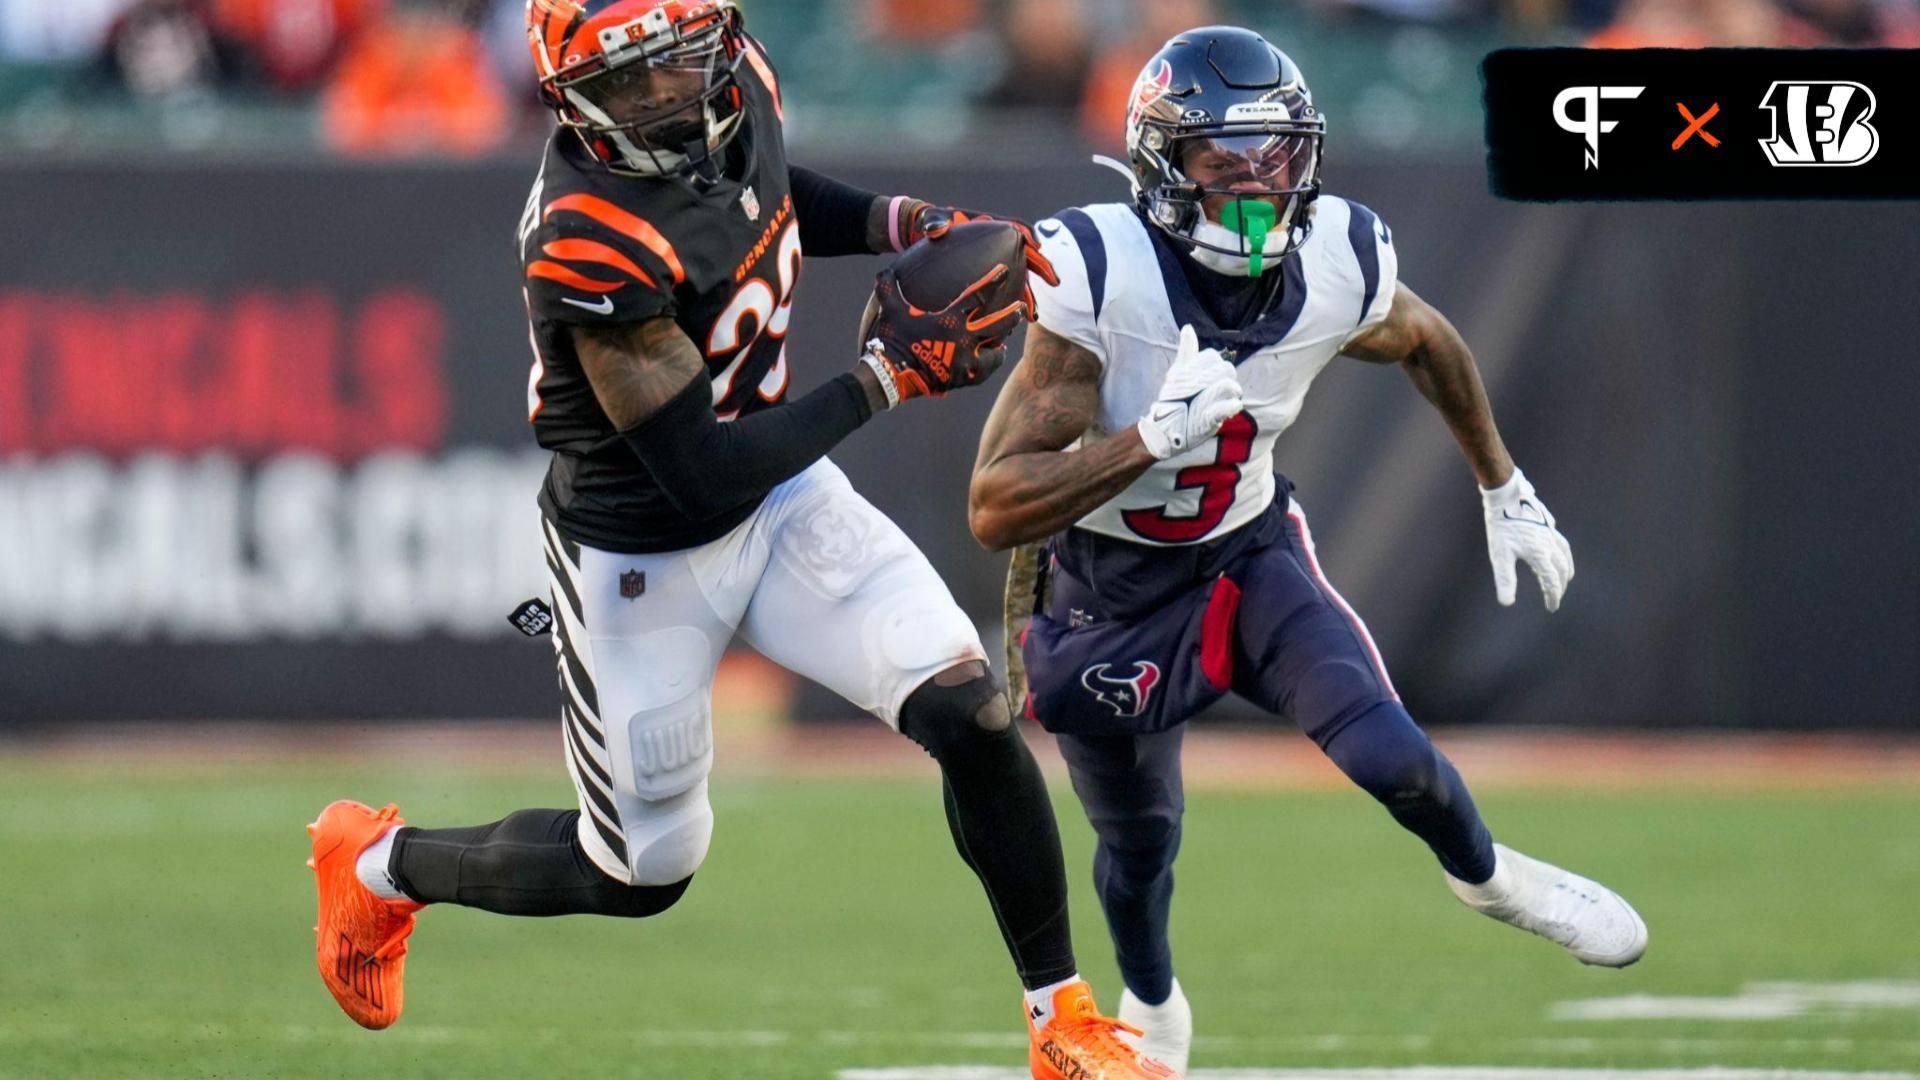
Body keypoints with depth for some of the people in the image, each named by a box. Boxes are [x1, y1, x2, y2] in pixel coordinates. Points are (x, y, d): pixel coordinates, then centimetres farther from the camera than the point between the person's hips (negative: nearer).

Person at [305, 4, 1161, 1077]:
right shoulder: (592, 250, -35)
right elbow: (705, 472, -31)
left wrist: (901, 222, -3)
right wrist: (889, 374, -27)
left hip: (781, 499, 6)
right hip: (644, 558, -6)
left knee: (971, 710, -11)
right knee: (643, 876, 10)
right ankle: (379, 866, 37)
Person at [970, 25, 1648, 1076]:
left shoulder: (1338, 263, -18)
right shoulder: (1098, 276, -32)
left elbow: (1426, 342, 9)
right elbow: (996, 507, -34)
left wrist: (1504, 489, 16)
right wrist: (1155, 436, -45)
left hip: (1249, 555, 2)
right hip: (1104, 592, -2)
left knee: (1390, 758, -16)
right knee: (1139, 841, 15)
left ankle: (1486, 875, 19)